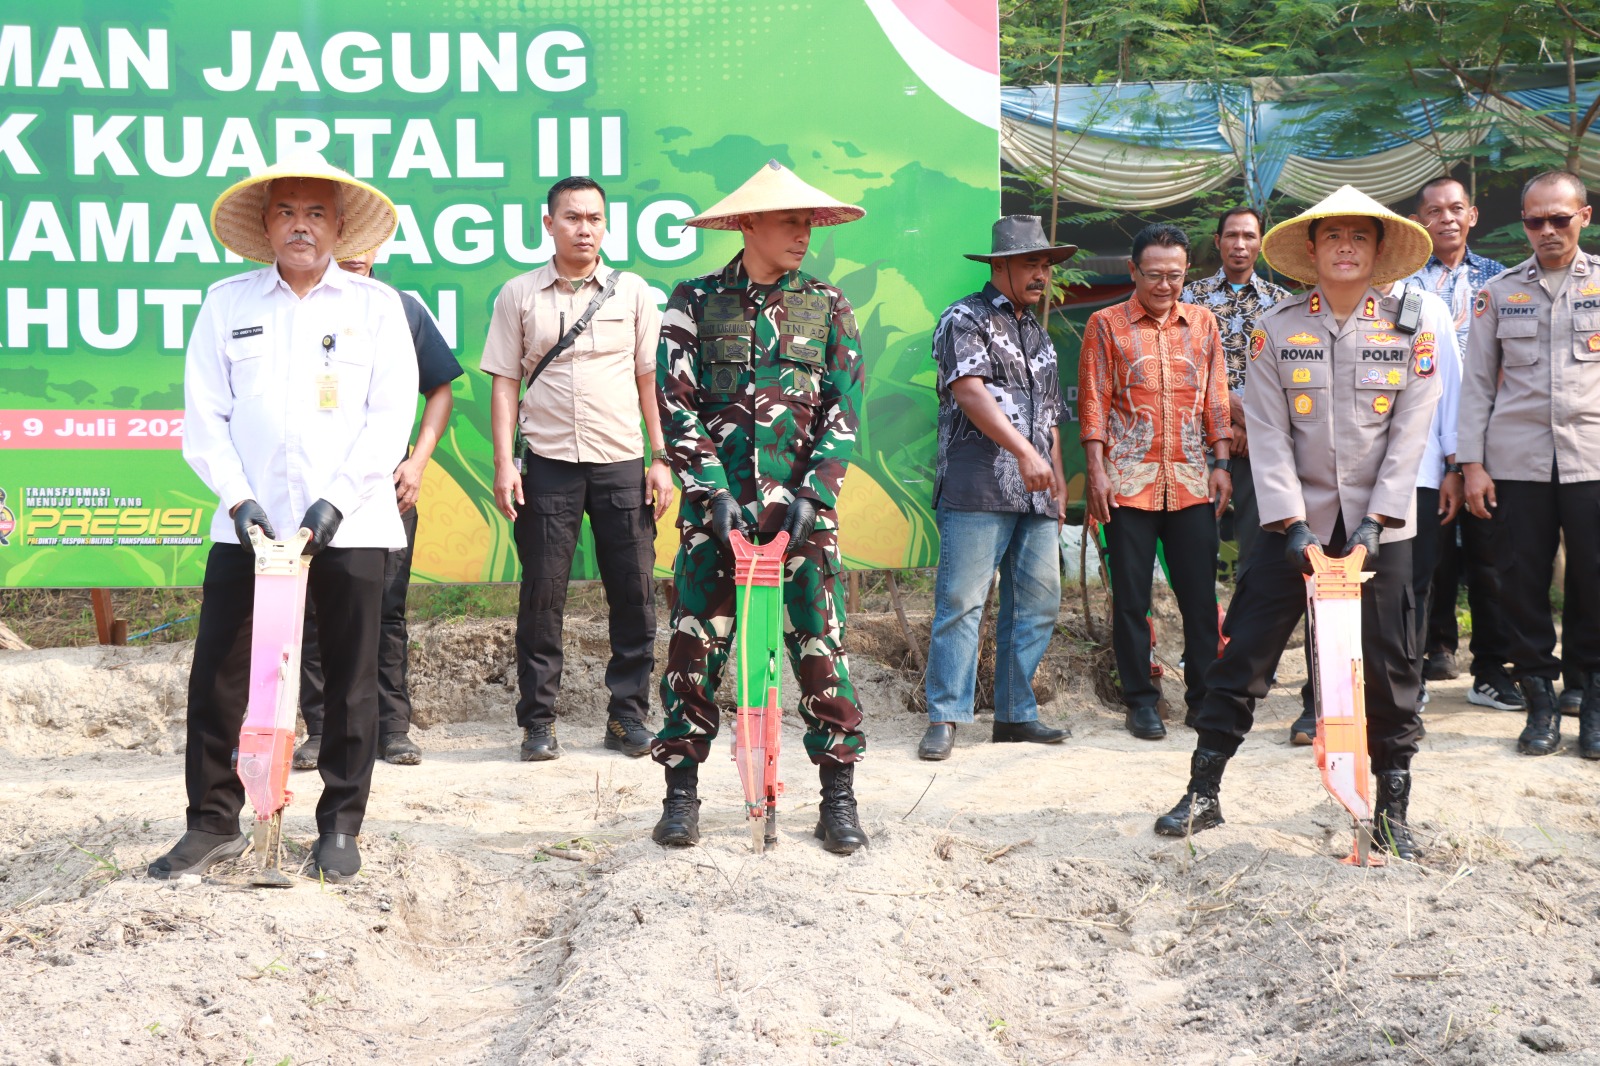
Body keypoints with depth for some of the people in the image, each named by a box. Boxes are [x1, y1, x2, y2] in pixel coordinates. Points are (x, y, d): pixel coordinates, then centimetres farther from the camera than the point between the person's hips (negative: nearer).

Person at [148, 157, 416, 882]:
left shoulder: (375, 305, 6)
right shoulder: (227, 303, 9)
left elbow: (391, 415, -2)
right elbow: (204, 417, 5)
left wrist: (337, 501, -11)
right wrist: (239, 499, -9)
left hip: (349, 525, -1)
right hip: (248, 523, 1)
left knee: (350, 681, 4)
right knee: (217, 676, 0)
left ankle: (340, 827, 15)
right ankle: (212, 823, 11)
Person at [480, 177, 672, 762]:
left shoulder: (632, 291, 9)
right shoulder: (518, 295, 6)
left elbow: (649, 379, 11)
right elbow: (503, 383, 6)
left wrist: (660, 459, 4)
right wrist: (503, 463, -2)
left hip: (621, 461, 1)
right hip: (547, 463, -1)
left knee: (634, 591, 1)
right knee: (542, 592, 0)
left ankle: (628, 715, 12)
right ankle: (538, 722, 8)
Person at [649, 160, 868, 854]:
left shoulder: (827, 306, 8)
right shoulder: (696, 301, 4)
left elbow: (842, 408, 4)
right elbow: (676, 401, -1)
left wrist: (812, 494, -8)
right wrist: (712, 491, -11)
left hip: (801, 505, 1)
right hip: (716, 504, 0)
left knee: (821, 645, 0)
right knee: (696, 645, 0)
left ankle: (839, 796, 9)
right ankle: (682, 791, 11)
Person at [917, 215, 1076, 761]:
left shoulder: (1037, 333, 25)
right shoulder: (965, 318, 1)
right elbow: (969, 390, -14)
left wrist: (1057, 477, 20)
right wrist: (1024, 451, -24)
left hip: (1035, 494, 7)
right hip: (977, 490, -7)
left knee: (1038, 603, 4)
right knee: (962, 601, -9)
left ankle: (1015, 714, 11)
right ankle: (944, 718, -6)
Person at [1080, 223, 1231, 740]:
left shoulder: (1202, 322, 11)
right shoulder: (1106, 324, 3)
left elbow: (1216, 397, 13)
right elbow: (1092, 402, 1)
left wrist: (1222, 464, 6)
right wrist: (1096, 472, -6)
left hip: (1191, 483, 2)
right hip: (1128, 483, -2)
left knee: (1201, 594, 3)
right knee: (1131, 596, 2)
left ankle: (1205, 697, 13)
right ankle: (1141, 700, 11)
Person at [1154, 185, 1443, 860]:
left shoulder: (1413, 327, 1)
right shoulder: (1276, 329, 0)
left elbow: (1410, 433, -2)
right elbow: (1268, 433, -4)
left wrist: (1376, 521, -11)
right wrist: (1290, 521, -12)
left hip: (1379, 524, 0)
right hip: (1296, 519, 0)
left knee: (1388, 668, 3)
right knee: (1245, 655, 0)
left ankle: (1391, 810, 14)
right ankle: (1203, 793, 10)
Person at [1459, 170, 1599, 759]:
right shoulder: (1499, 291, 10)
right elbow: (1477, 382, 10)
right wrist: (1471, 463, 3)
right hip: (1517, 460, 1)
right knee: (1523, 582, 1)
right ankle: (1541, 701, 13)